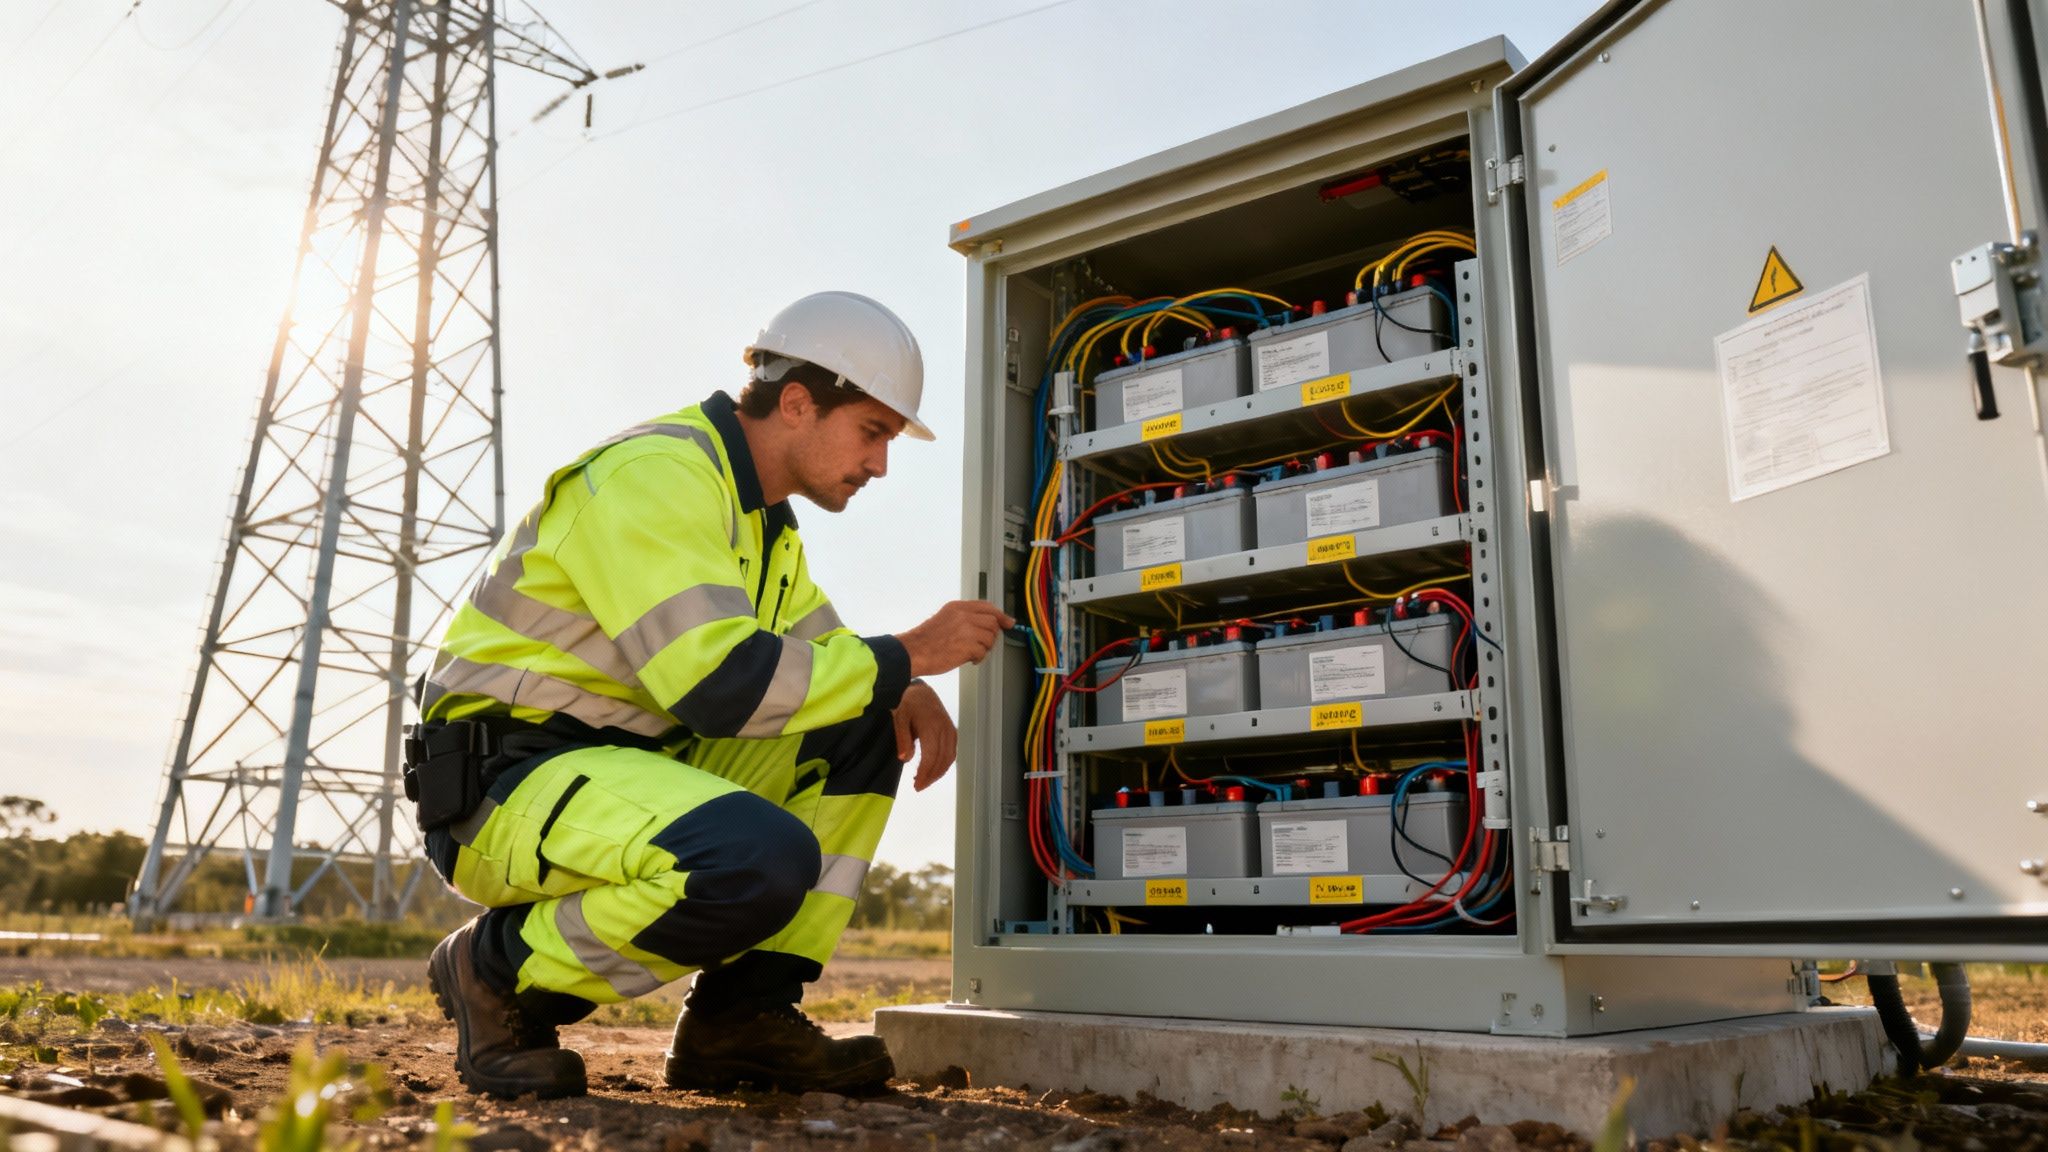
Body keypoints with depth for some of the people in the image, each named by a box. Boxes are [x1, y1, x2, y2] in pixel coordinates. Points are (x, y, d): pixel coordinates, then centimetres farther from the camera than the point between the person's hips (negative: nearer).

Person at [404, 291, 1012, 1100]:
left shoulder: (761, 511, 14)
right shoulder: (655, 476, -18)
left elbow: (819, 649, 19)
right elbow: (720, 684, -28)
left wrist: (903, 689, -4)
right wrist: (907, 654, -19)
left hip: (633, 762, 10)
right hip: (508, 783, -10)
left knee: (867, 730, 0)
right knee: (764, 862, -34)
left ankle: (742, 1017, -1)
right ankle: (500, 971, -7)